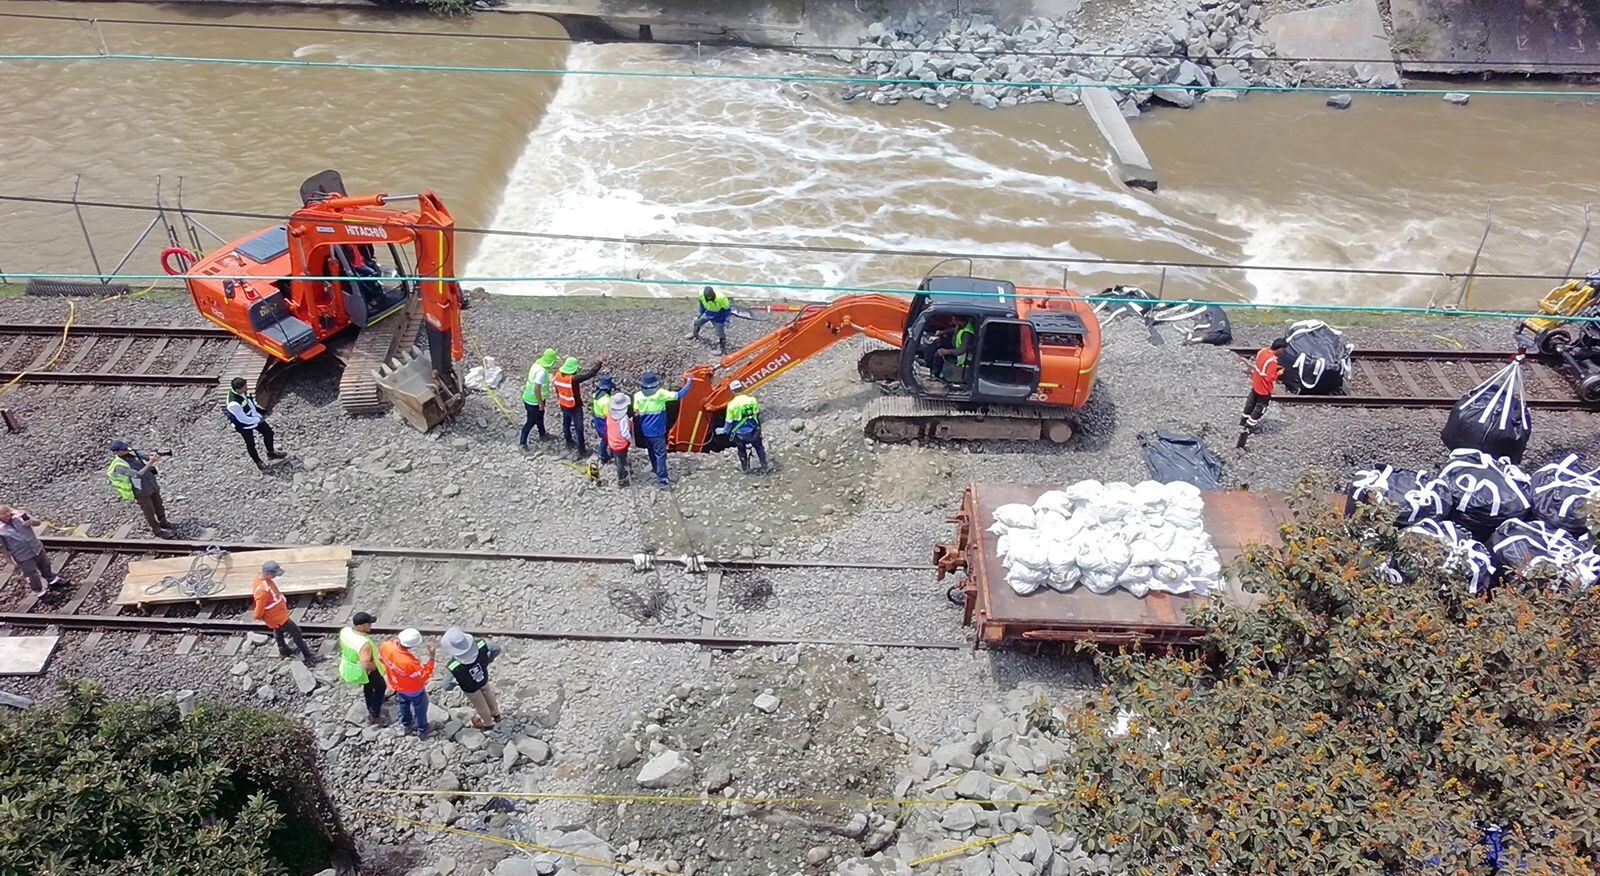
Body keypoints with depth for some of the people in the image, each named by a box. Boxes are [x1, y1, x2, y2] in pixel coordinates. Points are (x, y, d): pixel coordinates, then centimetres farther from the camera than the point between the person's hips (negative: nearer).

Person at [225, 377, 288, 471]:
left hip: (254, 416, 7)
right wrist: (259, 420, -16)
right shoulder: (234, 404, -41)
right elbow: (244, 419, -29)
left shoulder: (240, 391, -18)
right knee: (251, 444, 16)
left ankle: (271, 453, 43)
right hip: (245, 425, -7)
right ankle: (258, 462, 40)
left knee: (268, 432, 20)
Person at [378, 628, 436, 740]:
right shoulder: (410, 663, -48)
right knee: (420, 708, 25)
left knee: (404, 704, 34)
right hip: (414, 690, -6)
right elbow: (424, 676, -29)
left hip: (398, 685, 6)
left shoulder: (386, 646, -32)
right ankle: (422, 731, 46)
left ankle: (406, 725, 58)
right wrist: (431, 658, -33)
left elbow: (381, 657, -5)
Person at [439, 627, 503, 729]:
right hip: (484, 678, 3)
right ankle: (496, 714, 64)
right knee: (488, 694, 35)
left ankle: (487, 723, 59)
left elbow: (447, 686, -31)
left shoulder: (453, 666, -44)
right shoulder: (480, 645, -36)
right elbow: (497, 649, -18)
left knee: (480, 705, 28)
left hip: (471, 688, -3)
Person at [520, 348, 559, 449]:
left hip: (528, 397, 9)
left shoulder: (537, 364, -3)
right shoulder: (542, 371, -31)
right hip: (534, 402, -9)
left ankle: (542, 435, 48)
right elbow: (537, 389, -31)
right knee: (531, 422, 8)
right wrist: (541, 403, -19)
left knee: (539, 417, 28)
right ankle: (523, 442, 20)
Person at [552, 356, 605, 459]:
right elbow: (590, 373, -34)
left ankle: (569, 442, 49)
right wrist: (600, 363, -25)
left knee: (566, 424, 27)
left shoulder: (558, 376, -11)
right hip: (575, 408, -7)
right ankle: (581, 451, 16)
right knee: (579, 429, 7)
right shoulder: (574, 379, -33)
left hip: (564, 406, 7)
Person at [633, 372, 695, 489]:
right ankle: (662, 479, -1)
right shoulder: (660, 394, -21)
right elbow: (678, 395, -18)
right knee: (661, 454, 1)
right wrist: (688, 383, -7)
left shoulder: (637, 396, -8)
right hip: (657, 431, -5)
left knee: (652, 453, 22)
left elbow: (636, 412, 1)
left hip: (645, 431, 5)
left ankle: (657, 473, 38)